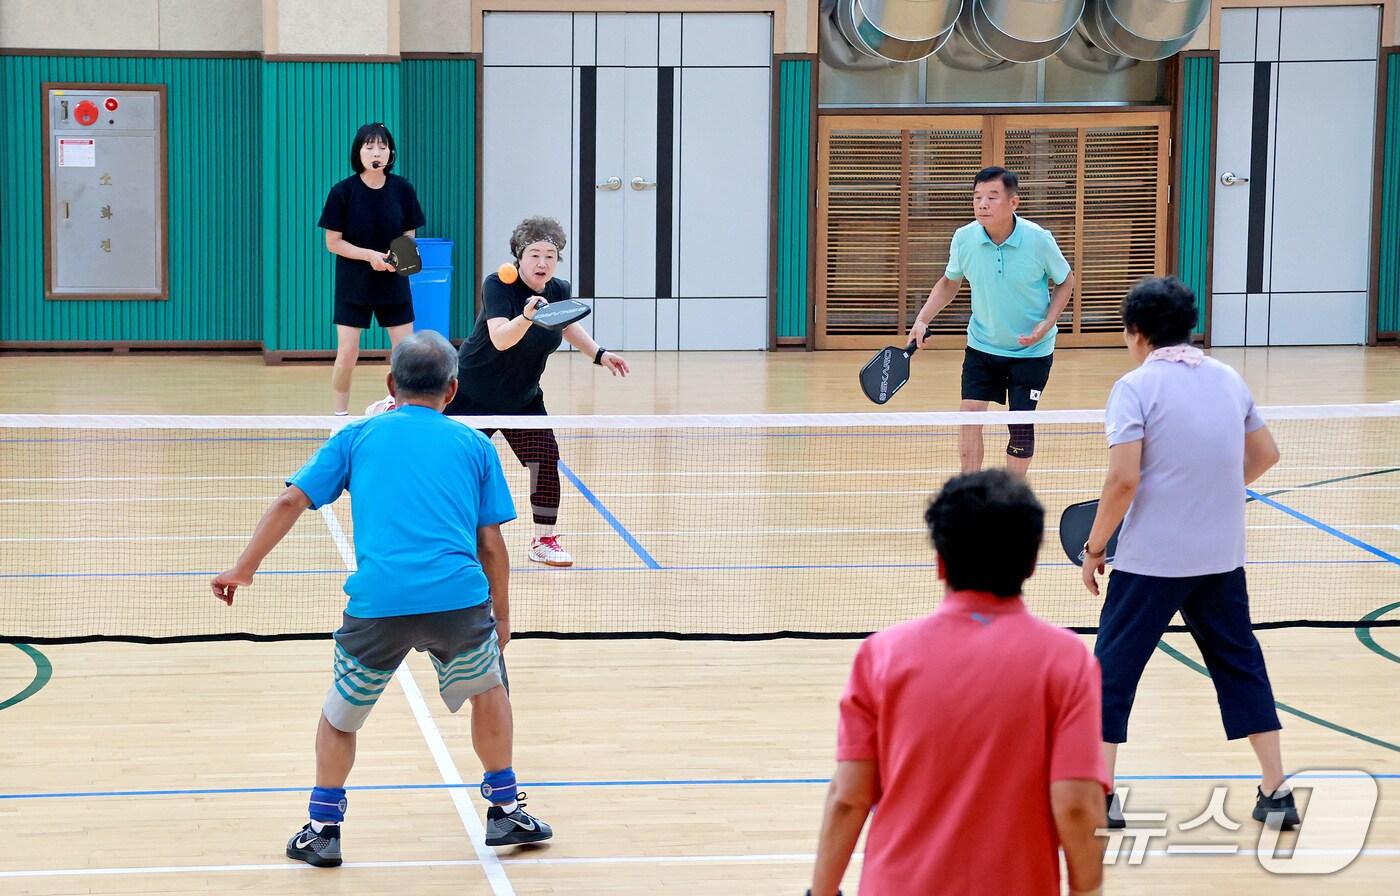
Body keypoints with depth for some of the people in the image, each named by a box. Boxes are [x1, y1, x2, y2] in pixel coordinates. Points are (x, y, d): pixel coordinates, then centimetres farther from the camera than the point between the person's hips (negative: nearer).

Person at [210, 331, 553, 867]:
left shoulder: (358, 436, 17)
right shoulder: (475, 445, 17)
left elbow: (291, 502, 10)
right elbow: (491, 545, 14)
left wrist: (244, 568, 16)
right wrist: (501, 617, 24)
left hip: (378, 602, 0)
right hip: (459, 598, 1)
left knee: (340, 716, 23)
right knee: (487, 689, 29)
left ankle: (323, 828, 22)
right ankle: (505, 811, 32)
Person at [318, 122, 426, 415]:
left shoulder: (402, 189, -3)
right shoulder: (343, 192, -10)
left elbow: (408, 236, 6)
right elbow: (333, 242, -7)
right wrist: (370, 255, -20)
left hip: (393, 282, 2)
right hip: (353, 283, -2)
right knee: (347, 354, -5)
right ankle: (340, 416, 12)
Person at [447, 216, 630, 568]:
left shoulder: (560, 290, -6)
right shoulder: (498, 286, -24)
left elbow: (569, 326, 18)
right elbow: (500, 338, -39)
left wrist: (599, 354, 5)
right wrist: (527, 316, -57)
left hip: (523, 399, 5)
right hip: (471, 394, -5)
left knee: (546, 458, -9)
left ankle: (543, 541, 3)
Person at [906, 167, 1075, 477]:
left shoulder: (1038, 239, -20)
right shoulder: (964, 238, -12)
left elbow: (1065, 282, -3)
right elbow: (949, 283, 7)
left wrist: (1047, 324, -17)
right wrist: (922, 320, -5)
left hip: (1031, 350, -2)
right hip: (982, 345, 2)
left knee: (1021, 425, -1)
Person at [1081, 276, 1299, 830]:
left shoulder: (1135, 387, -11)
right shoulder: (1228, 379, 6)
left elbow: (1124, 479, -18)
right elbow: (1265, 454, 16)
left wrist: (1094, 547, -7)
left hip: (1151, 559, -5)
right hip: (1222, 556, 5)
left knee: (1114, 666, 7)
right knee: (1239, 664, 16)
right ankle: (1276, 792, 14)